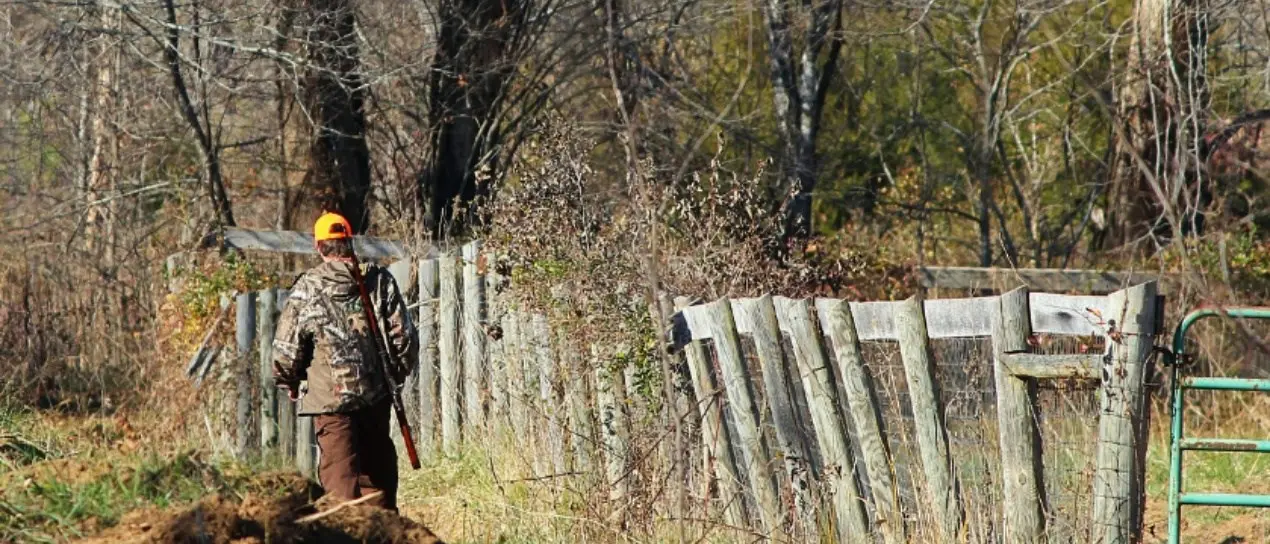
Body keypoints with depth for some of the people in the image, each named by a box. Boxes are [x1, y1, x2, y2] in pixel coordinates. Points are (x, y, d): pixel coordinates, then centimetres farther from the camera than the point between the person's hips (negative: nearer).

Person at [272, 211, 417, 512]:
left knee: (340, 470, -2)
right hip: (376, 395, 3)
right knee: (378, 469, 15)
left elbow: (286, 347, -5)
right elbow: (405, 335, 0)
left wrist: (290, 384, 13)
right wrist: (397, 372, 18)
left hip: (329, 396, -3)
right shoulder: (380, 281, -1)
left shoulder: (307, 289, -7)